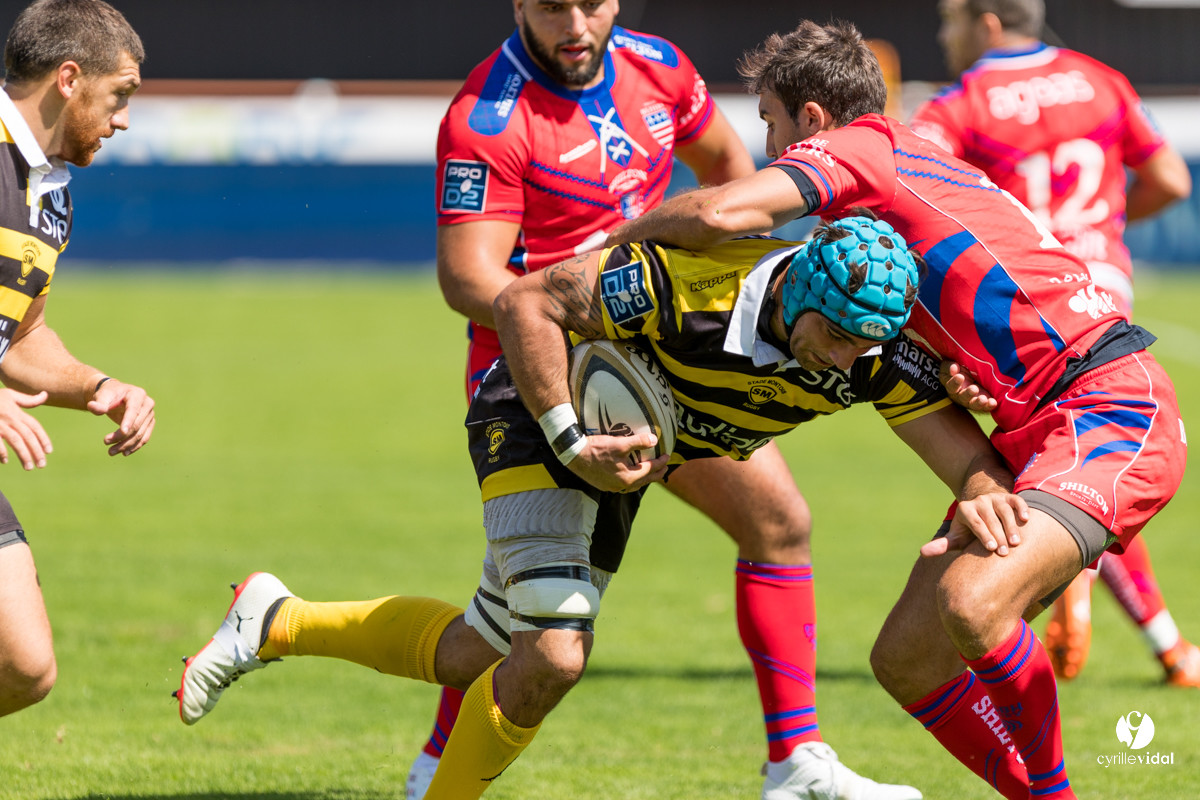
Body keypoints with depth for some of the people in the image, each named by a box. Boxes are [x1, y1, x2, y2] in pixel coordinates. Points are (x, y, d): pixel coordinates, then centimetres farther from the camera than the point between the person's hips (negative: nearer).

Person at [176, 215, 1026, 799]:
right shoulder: (690, 279, -37)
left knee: (476, 657, 13)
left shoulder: (877, 355, -22)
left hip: (622, 455, 7)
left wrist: (985, 495, -46)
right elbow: (526, 301, -28)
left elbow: (966, 451, -23)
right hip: (535, 414, -7)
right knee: (554, 653, -24)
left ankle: (275, 622, 33)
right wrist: (569, 438, -32)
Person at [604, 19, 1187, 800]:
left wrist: (612, 241, -4)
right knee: (906, 657, 2)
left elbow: (723, 213, -21)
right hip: (1033, 433, 10)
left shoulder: (858, 145, -5)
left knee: (972, 603, -31)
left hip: (1115, 410, -10)